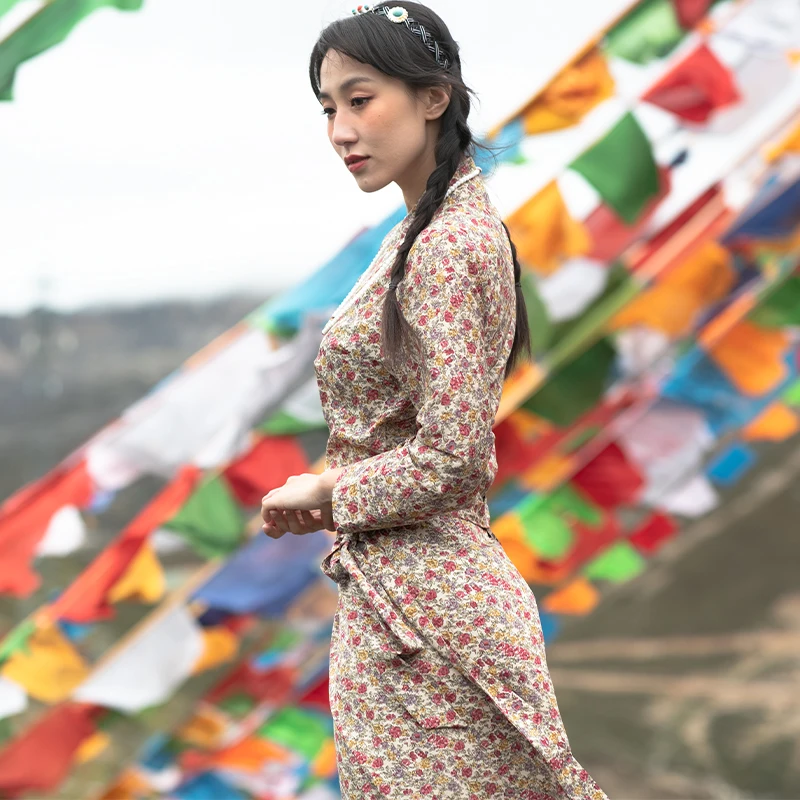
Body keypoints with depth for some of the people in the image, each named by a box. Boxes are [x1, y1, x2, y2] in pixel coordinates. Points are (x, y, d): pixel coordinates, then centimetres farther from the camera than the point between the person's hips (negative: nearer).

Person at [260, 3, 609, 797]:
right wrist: (328, 492, 8)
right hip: (393, 589, 10)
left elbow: (448, 459, -23)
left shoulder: (447, 248, -18)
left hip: (418, 602, -10)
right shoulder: (426, 231, 12)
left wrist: (325, 493, -9)